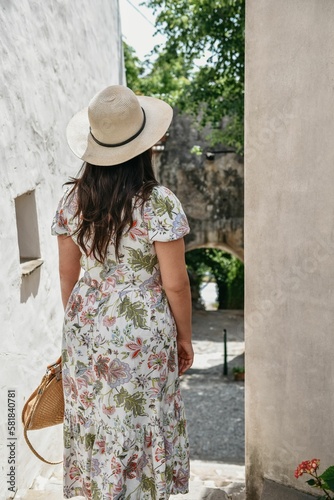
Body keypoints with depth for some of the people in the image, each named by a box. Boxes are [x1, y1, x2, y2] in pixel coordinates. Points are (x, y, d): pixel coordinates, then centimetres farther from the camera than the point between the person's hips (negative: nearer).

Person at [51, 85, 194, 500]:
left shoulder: (73, 198, -5)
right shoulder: (159, 203, -19)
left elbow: (67, 273, 3)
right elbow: (175, 283, -15)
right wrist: (184, 338, 0)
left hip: (85, 330, 4)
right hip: (143, 336, -4)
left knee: (94, 423, 20)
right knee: (140, 426, 15)